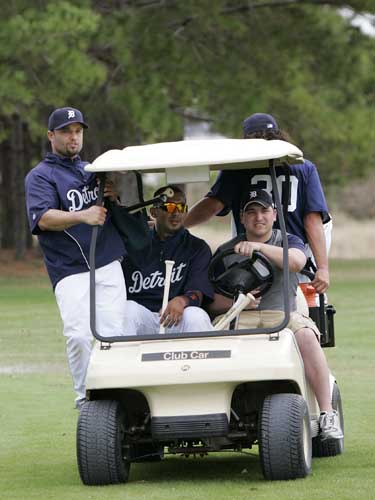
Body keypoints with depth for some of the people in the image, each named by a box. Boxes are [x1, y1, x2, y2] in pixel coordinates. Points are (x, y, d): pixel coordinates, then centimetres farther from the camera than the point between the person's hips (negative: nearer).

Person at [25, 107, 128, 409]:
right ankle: (86, 399, -5)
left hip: (109, 267, 4)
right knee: (79, 336, -18)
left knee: (114, 334, -6)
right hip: (71, 271, -4)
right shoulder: (40, 176, 7)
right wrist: (82, 216, -26)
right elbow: (43, 218, -11)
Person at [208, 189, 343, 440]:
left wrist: (260, 247, -24)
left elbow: (297, 262, -12)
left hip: (282, 315, -1)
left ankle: (327, 413, -32)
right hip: (239, 317, 1)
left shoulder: (289, 241, 14)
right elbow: (211, 301, 10)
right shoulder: (226, 251, 17)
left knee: (306, 336, -34)